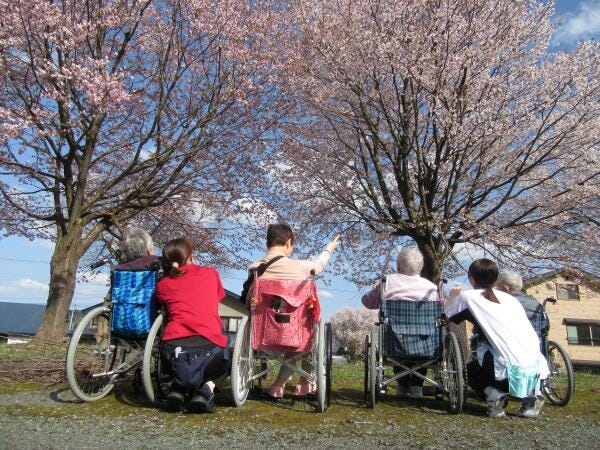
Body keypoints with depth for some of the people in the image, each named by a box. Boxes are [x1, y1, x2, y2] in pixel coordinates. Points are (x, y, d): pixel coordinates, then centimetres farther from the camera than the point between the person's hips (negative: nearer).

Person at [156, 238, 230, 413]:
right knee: (224, 357, 32)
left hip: (174, 350, 2)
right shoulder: (210, 274, 14)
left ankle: (179, 386, 11)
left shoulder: (163, 285, 13)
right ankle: (206, 387, 5)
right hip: (209, 346, -2)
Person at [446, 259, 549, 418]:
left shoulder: (468, 296, 7)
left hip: (507, 370, -4)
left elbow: (449, 315, 21)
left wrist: (453, 296, 41)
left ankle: (494, 395, -1)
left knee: (472, 370, 27)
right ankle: (531, 395, 14)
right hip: (535, 367, 4)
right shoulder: (510, 298, 20)